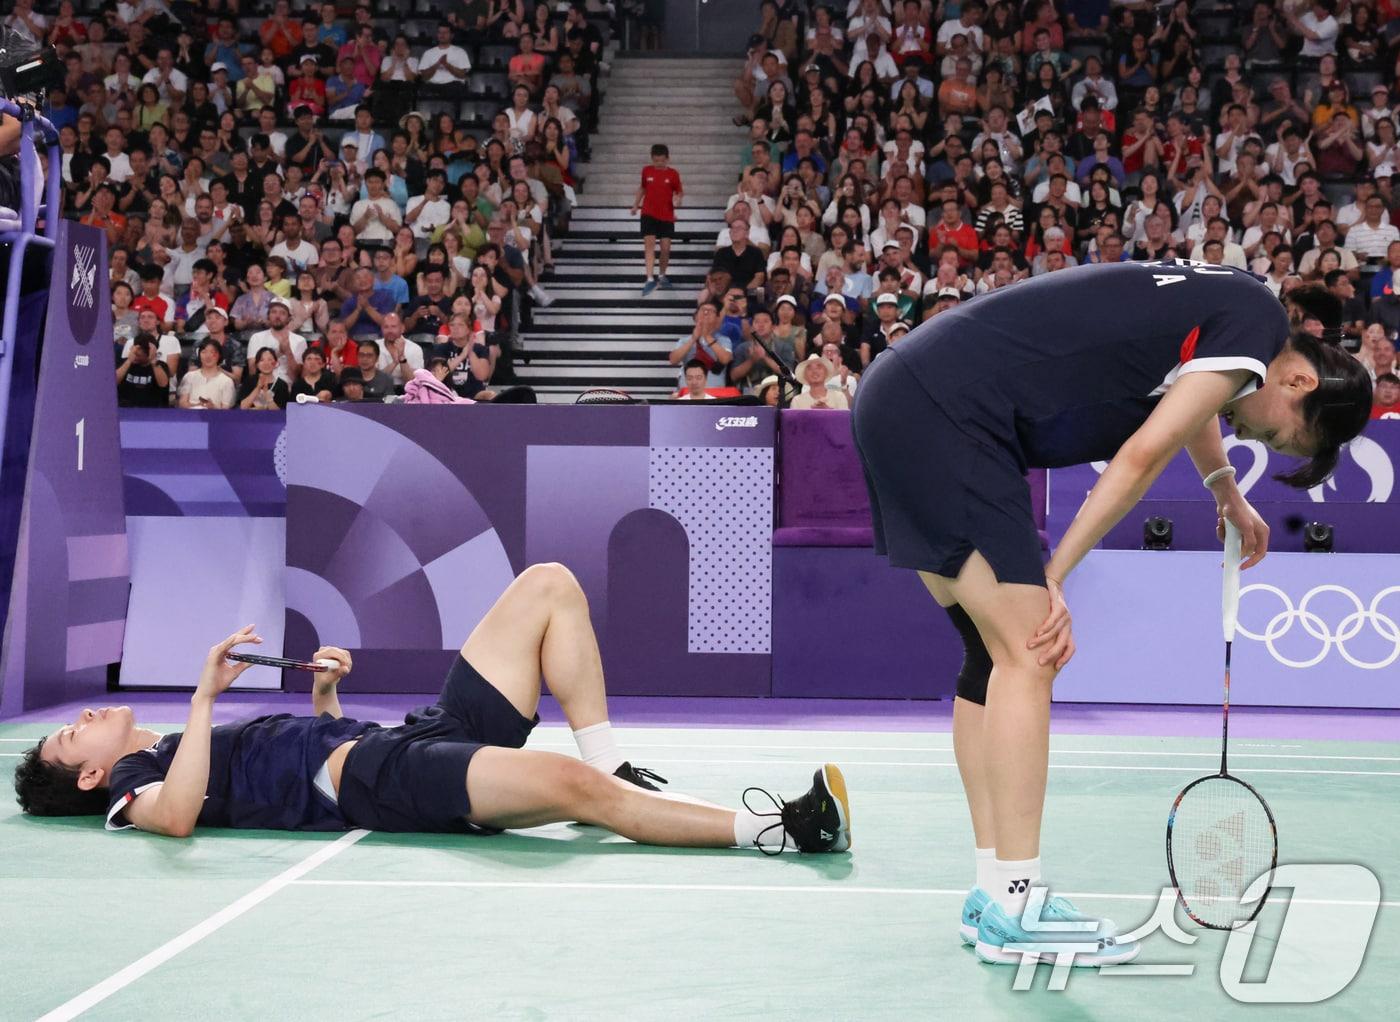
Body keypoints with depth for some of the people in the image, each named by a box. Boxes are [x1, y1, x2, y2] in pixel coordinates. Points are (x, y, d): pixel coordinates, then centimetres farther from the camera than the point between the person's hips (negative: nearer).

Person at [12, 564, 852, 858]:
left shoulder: (185, 744, 33)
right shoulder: (136, 782, 8)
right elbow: (176, 815, -19)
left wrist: (324, 688, 17)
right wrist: (206, 696, -17)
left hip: (432, 730, 9)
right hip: (384, 778, -9)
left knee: (549, 584, 4)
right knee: (566, 784, -36)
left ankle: (612, 771, -4)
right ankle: (777, 831, -29)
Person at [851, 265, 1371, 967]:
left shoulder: (1215, 303, 23)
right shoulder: (1260, 321, -5)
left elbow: (1193, 401, 47)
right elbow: (1143, 456, -10)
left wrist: (1229, 496, 60)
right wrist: (1055, 577, -7)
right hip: (942, 412, -10)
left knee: (998, 654, 10)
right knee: (1028, 651, -10)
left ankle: (992, 894, 13)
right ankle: (1011, 909, -7)